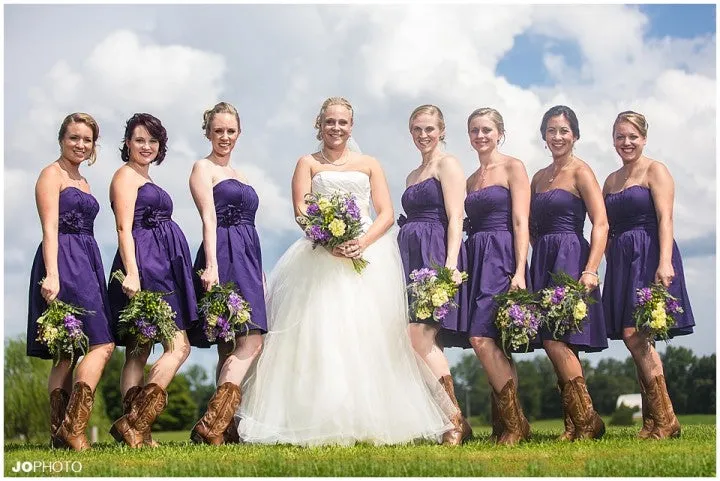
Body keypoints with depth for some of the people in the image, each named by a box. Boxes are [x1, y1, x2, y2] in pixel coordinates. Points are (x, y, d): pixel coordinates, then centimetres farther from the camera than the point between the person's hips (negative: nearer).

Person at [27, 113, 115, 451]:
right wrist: (51, 275, -22)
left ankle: (60, 434, 7)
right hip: (63, 261, -9)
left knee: (69, 352, 6)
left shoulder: (82, 182, 22)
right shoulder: (52, 174, -3)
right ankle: (73, 428, -16)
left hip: (86, 263, 9)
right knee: (102, 344, -16)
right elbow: (50, 229, -13)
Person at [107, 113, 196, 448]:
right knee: (179, 346, -14)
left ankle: (133, 429, 5)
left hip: (161, 266, 10)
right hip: (143, 265, -10)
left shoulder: (147, 180, 25)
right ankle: (135, 423, -18)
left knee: (138, 352, 5)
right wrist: (131, 273, -24)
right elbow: (124, 229, -14)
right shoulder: (126, 175, -3)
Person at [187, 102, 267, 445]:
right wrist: (211, 266, -22)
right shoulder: (203, 168, 0)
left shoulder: (237, 174, 24)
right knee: (250, 342, -18)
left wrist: (259, 273, 20)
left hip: (246, 258, 9)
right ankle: (210, 425, -24)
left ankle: (225, 428, 6)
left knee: (231, 347, 5)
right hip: (223, 256, -9)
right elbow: (209, 219, -12)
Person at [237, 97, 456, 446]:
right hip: (320, 257, -1)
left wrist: (363, 242, -12)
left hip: (368, 254, 1)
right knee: (319, 336, -12)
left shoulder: (369, 165, 18)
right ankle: (320, 424, -13)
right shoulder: (308, 164, 15)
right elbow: (301, 212, 1)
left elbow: (386, 213, 8)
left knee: (366, 337, -7)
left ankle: (370, 421, -4)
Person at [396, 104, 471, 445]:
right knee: (426, 344, 1)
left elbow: (455, 218, -11)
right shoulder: (413, 175, 25)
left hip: (435, 256, -8)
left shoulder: (447, 164, 0)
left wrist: (451, 263, -22)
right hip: (411, 258, 8)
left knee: (419, 338, -18)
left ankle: (457, 421, -14)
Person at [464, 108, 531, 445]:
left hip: (502, 259, -7)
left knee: (481, 338, -17)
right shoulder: (471, 180, 20)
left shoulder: (513, 168, 0)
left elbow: (521, 222, -9)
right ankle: (504, 426, 7)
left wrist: (519, 272, -17)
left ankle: (515, 423, -8)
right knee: (495, 347, 4)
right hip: (476, 260, 7)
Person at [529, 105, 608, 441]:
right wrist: (538, 256, 6)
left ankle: (587, 420, -7)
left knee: (555, 339, -15)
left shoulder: (580, 172, -5)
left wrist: (590, 271, -20)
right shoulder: (539, 177, 16)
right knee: (558, 343, 5)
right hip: (543, 261, 7)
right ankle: (574, 425, 9)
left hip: (570, 258, -7)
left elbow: (601, 224, -12)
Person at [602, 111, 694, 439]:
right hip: (621, 261, 7)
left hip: (649, 256, -7)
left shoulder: (655, 171, -1)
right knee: (637, 340, 3)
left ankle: (664, 420, -9)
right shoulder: (611, 181, 19)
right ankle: (653, 421, 6)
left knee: (634, 334, -15)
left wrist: (664, 262, -22)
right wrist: (610, 264, 8)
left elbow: (665, 218, -11)